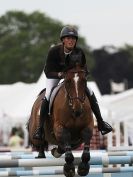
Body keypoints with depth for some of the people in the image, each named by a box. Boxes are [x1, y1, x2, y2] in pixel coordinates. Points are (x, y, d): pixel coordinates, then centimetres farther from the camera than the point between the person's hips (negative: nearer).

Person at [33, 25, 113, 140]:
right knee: (47, 97, -24)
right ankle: (40, 128, -14)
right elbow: (48, 72, -27)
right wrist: (60, 74, -45)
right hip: (55, 74, -2)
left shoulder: (79, 52, -24)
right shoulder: (54, 51, -31)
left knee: (90, 93, -9)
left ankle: (100, 122, 3)